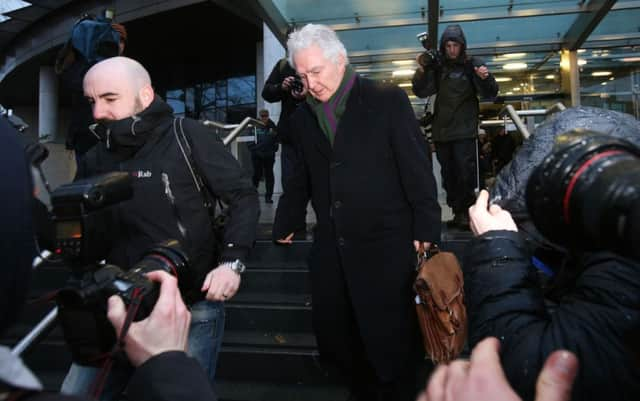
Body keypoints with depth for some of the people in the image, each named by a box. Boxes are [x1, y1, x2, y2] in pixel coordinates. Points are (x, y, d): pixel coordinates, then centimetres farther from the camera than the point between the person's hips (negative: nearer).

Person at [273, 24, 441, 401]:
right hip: (330, 249, 5)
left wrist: (426, 228, -9)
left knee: (391, 342, 5)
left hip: (385, 246, -4)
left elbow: (417, 168, -6)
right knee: (335, 338, 13)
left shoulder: (388, 100, -4)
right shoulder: (303, 116, 10)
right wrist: (286, 223, 15)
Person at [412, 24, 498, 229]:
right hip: (441, 130, 4)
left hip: (465, 130, -3)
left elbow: (490, 94, -3)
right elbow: (421, 92, 2)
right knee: (448, 174, 9)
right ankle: (457, 211, 20)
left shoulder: (472, 64, -1)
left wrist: (486, 79, -23)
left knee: (465, 172, -9)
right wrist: (421, 71, -14)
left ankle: (465, 211, 0)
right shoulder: (437, 66, 6)